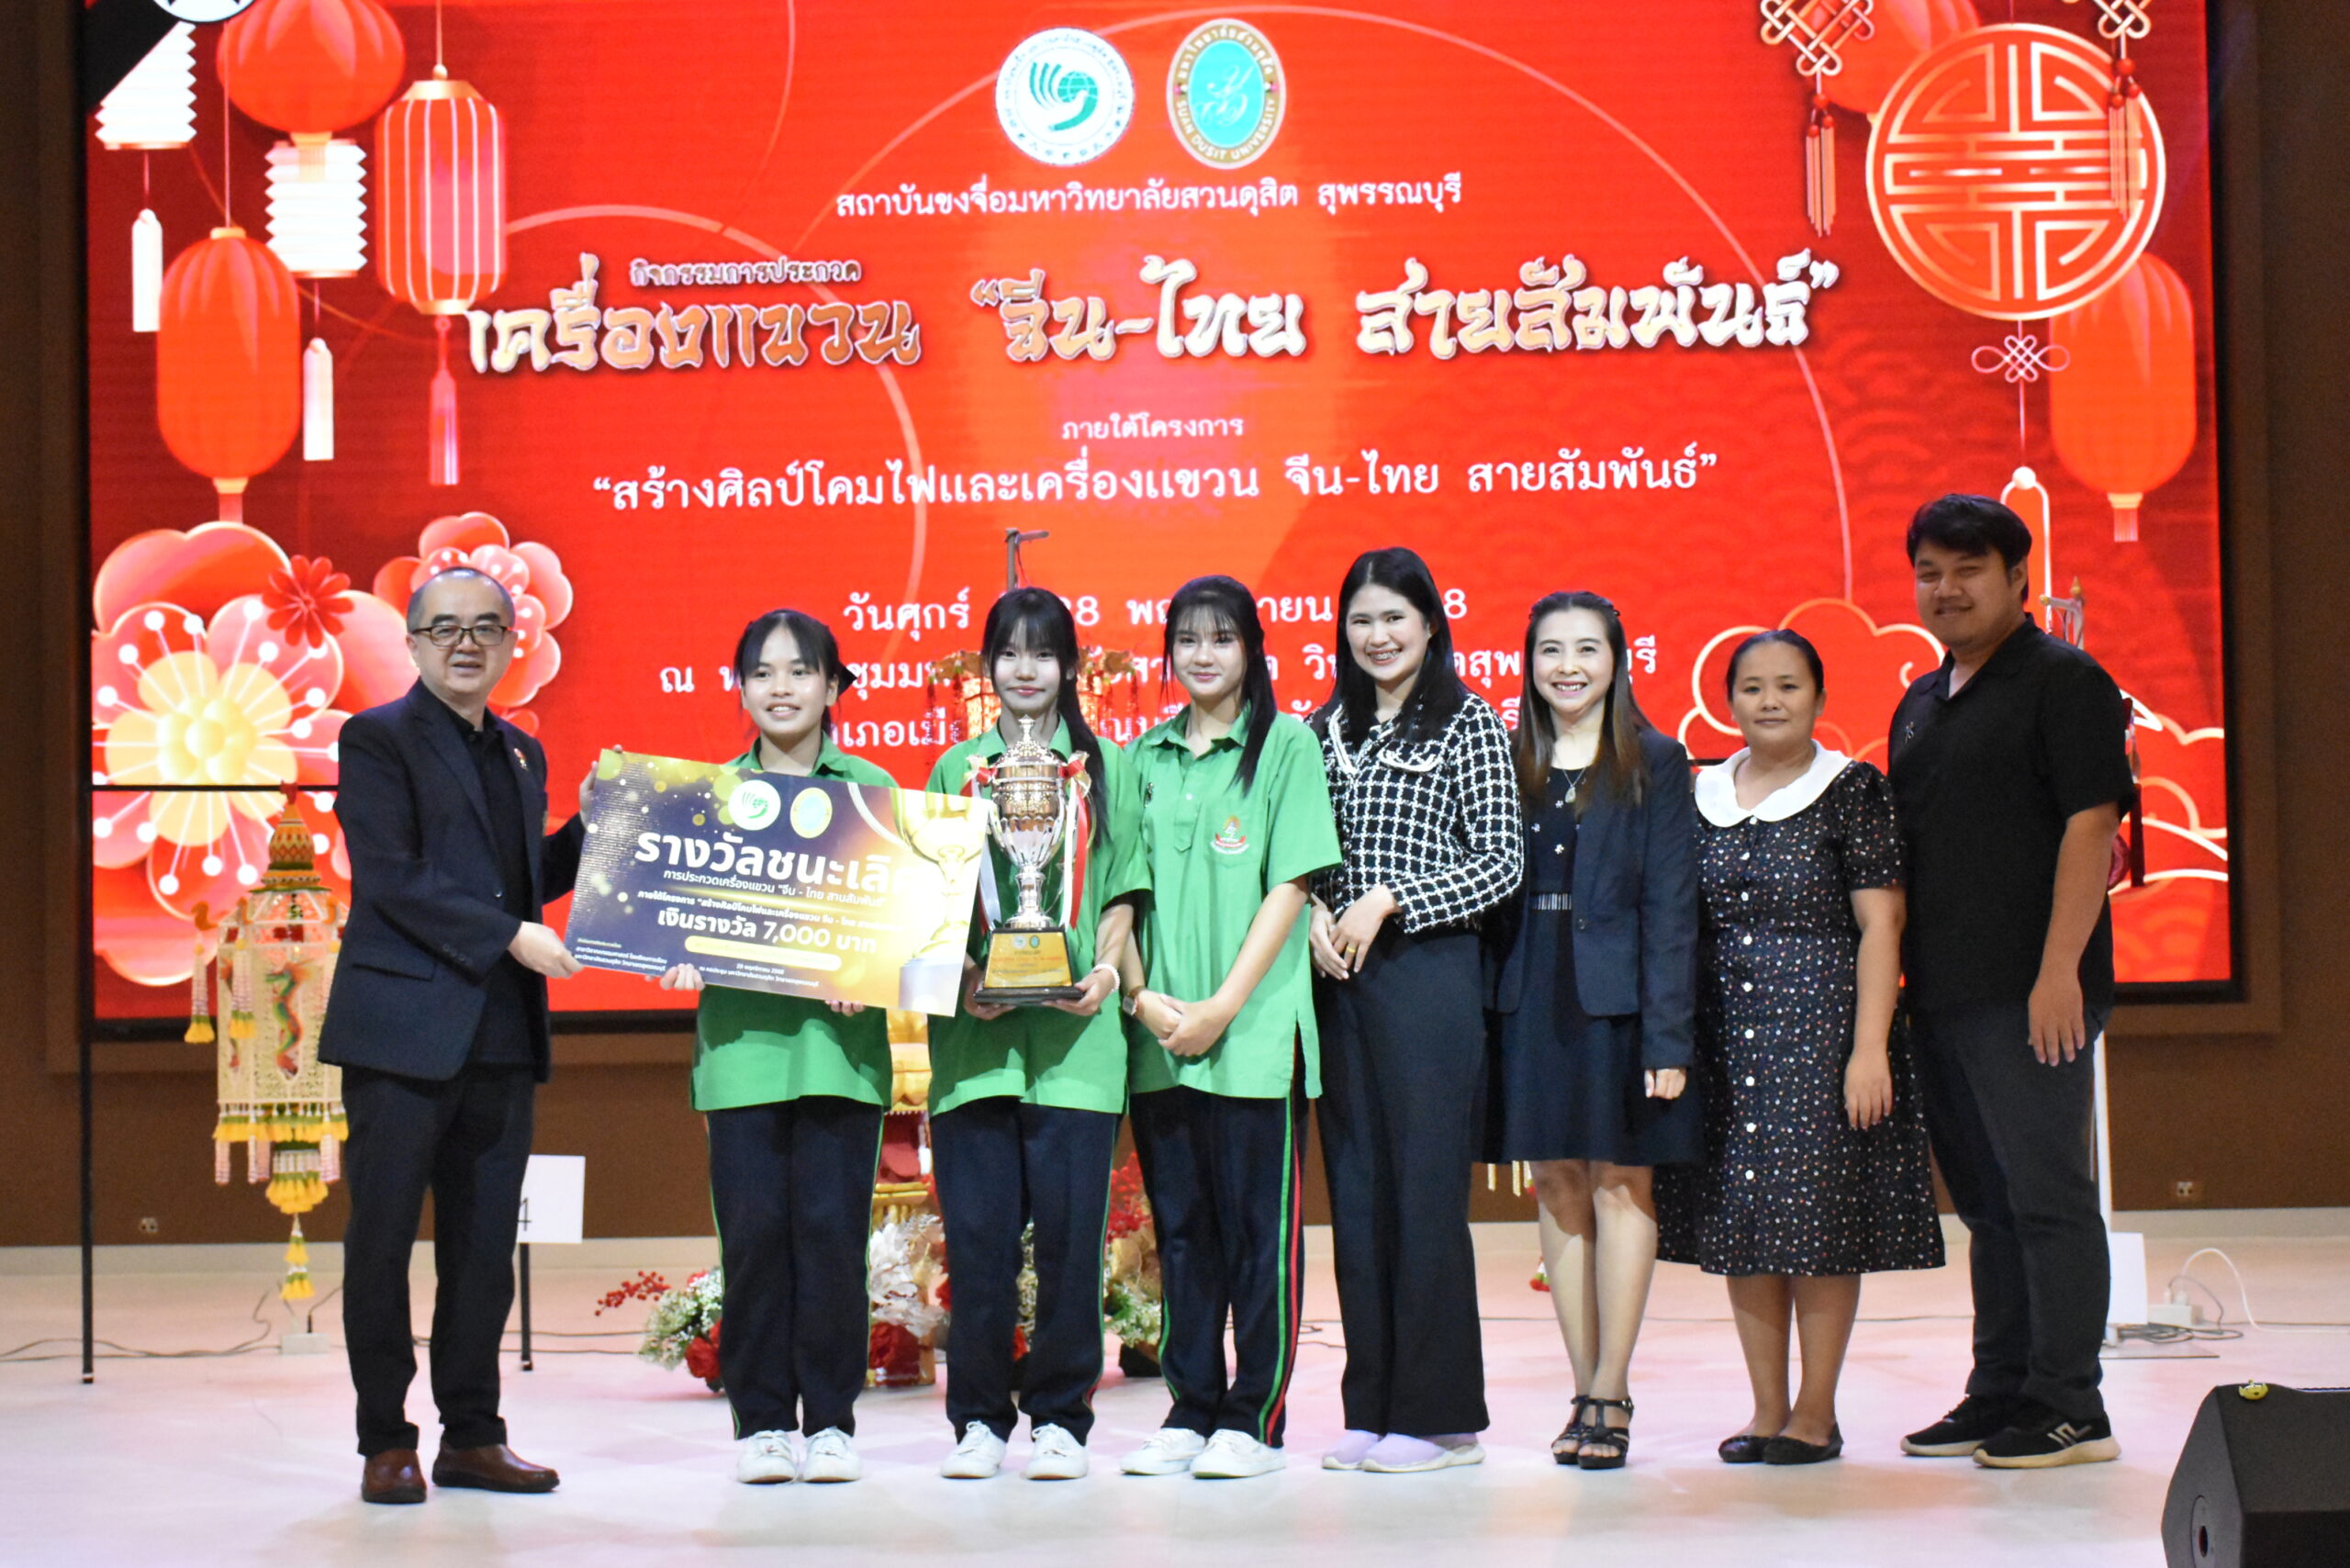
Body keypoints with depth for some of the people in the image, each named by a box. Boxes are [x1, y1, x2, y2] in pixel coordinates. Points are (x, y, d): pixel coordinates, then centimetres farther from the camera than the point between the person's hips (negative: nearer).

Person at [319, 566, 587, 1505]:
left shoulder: (521, 753, 18)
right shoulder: (378, 740, -3)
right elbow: (391, 878, -13)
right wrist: (509, 935, -17)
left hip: (500, 1035, 6)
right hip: (404, 1028, -6)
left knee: (485, 1245, 8)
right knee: (384, 1239, -1)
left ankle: (472, 1438, 15)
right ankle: (387, 1444, 8)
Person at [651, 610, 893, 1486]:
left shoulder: (871, 789, 9)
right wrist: (681, 958, -8)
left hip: (840, 1038, -1)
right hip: (740, 1037, 1)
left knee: (829, 1225, -5)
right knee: (752, 1228, -2)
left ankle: (830, 1421, 6)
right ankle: (761, 1422, 7)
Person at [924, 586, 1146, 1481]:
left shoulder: (1106, 768, 12)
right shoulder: (955, 770, 14)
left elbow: (1121, 891, 10)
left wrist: (1105, 970, -8)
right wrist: (962, 974, -7)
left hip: (1074, 1030, -1)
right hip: (974, 1030, 1)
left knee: (1069, 1225, -2)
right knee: (977, 1228, 0)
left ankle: (1061, 1417, 7)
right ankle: (978, 1419, 9)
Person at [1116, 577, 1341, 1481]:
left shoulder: (1285, 743, 0)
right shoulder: (1146, 755, 13)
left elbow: (1290, 884, -6)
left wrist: (1222, 1007, -12)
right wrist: (1143, 995, -5)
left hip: (1254, 1030, -4)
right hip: (1158, 1033, 4)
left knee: (1256, 1227, -1)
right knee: (1181, 1226, 9)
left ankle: (1255, 1419, 6)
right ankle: (1191, 1412, 17)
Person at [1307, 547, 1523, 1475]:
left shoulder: (1469, 726, 1)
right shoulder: (1325, 729, 14)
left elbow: (1502, 862, -5)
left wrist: (1388, 901, -11)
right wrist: (1314, 915, -4)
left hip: (1427, 973, -5)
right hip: (1339, 980, 5)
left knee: (1427, 1189, -4)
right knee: (1355, 1189, 5)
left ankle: (1440, 1415, 2)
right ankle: (1372, 1407, 12)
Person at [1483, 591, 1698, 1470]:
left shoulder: (1655, 764, 0)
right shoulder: (1506, 763, 10)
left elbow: (1671, 906, -5)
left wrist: (1667, 1036, -12)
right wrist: (1491, 1007, -1)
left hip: (1617, 999, -3)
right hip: (1530, 1002, 4)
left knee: (1621, 1184, -1)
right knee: (1557, 1188, 6)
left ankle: (1610, 1393, 3)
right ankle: (1586, 1390, 13)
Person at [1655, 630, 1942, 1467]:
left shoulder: (1852, 792, -2)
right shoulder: (1702, 797, 11)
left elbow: (1880, 926, -6)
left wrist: (1869, 1048, -14)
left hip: (1819, 1025, -4)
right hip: (1722, 1036, 4)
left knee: (1819, 1210, -2)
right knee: (1737, 1214, 6)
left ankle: (1817, 1410, 8)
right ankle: (1767, 1407, 16)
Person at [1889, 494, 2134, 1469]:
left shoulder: (2063, 682, -5)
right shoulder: (1920, 704, 19)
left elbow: (2091, 824, -14)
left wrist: (2058, 969, -20)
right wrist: (1896, 976, 16)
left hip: (2030, 994, -8)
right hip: (1943, 991, 8)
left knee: (2045, 1194, -5)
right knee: (1987, 1203, 13)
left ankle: (2068, 1408, 0)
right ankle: (1999, 1396, 21)